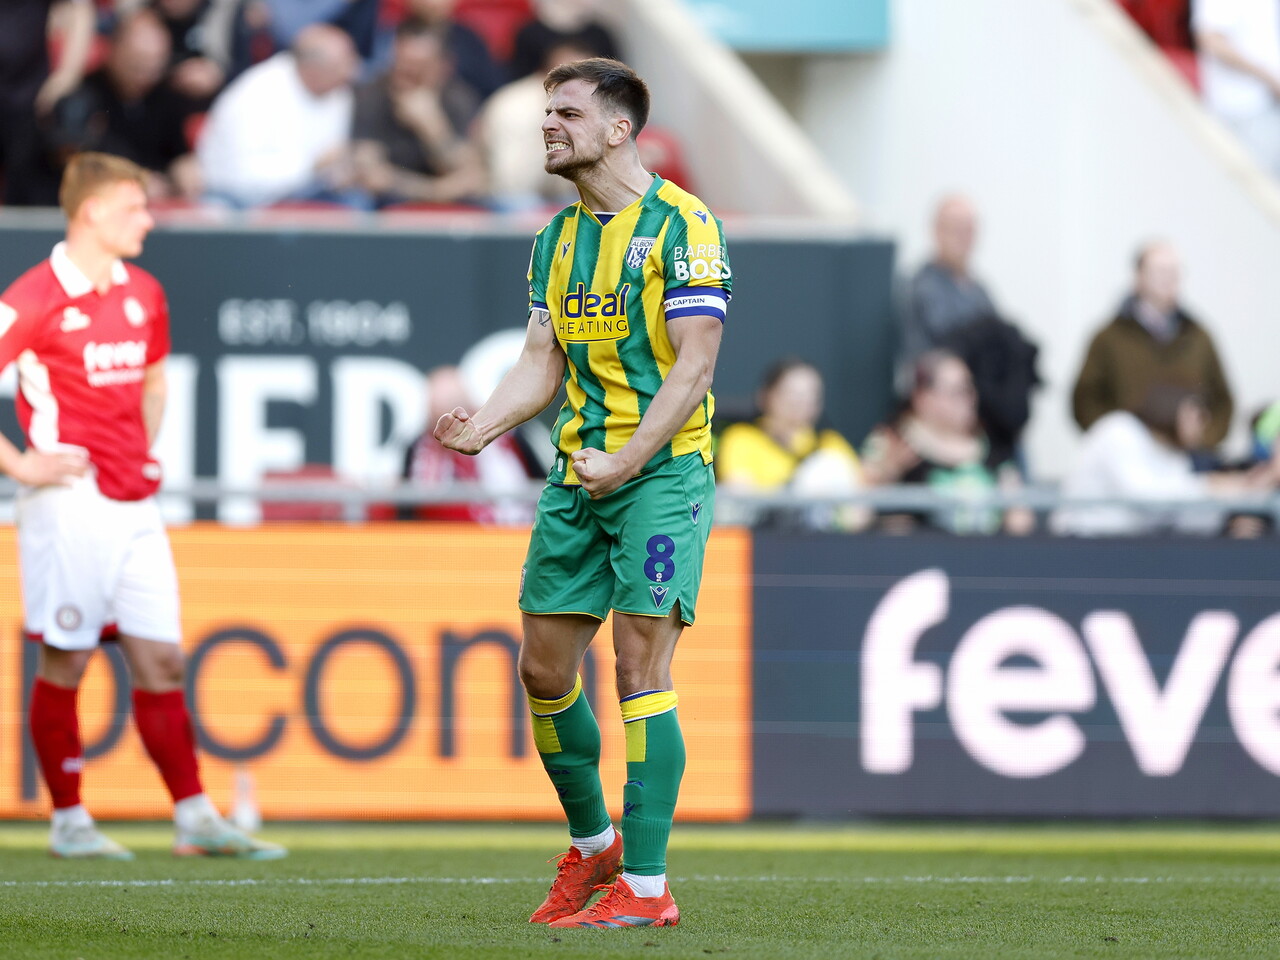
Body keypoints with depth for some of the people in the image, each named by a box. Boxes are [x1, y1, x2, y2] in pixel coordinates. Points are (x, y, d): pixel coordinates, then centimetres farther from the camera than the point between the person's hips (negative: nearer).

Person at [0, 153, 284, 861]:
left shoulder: (142, 295, 13)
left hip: (134, 505, 7)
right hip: (68, 503, -7)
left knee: (161, 660, 4)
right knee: (65, 663, -1)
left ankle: (195, 819, 4)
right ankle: (68, 822, 7)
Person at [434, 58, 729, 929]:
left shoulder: (683, 226, -9)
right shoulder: (556, 239, 14)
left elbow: (693, 367, -13)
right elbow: (544, 363, 15)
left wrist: (626, 462, -21)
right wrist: (482, 426, -5)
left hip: (661, 470, -7)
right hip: (576, 473, 7)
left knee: (641, 664, -10)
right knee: (544, 667, 7)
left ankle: (646, 886, -8)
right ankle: (592, 845, 26)